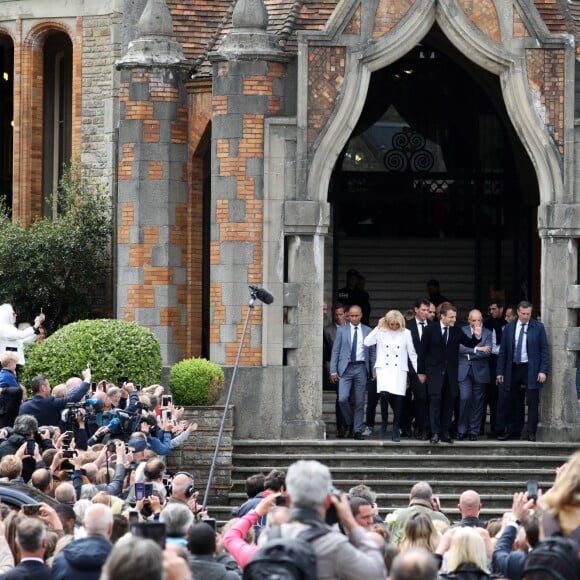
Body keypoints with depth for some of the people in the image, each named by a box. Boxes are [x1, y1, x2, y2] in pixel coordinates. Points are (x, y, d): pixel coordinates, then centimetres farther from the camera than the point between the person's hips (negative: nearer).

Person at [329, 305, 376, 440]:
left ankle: (358, 430, 9)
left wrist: (374, 370, 3)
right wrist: (333, 371, -2)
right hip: (346, 368, -1)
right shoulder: (342, 331, 5)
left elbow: (372, 352, 10)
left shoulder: (367, 331, 8)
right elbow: (335, 351, 4)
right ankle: (350, 424, 9)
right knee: (343, 399, -13)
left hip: (361, 368, 1)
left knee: (360, 402, 2)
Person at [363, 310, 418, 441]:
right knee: (384, 394, -21)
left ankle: (396, 431, 5)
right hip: (384, 368, -1)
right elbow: (367, 342, -9)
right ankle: (384, 423, 0)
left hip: (399, 370, 1)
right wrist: (378, 327, -8)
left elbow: (412, 354, 10)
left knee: (398, 399, -5)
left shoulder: (406, 333, 6)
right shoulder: (381, 332, 5)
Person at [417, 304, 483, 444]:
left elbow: (470, 344, 5)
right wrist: (421, 372, -1)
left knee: (449, 402, 4)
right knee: (435, 401, -10)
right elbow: (422, 351, 1)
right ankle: (435, 433, -10)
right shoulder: (430, 330, -2)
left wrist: (477, 336, -16)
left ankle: (445, 433, 10)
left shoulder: (457, 331, 6)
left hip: (451, 372, 3)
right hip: (434, 371, -3)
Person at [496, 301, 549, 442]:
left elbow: (544, 350, -1)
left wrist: (543, 371, -9)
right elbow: (503, 351, 9)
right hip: (513, 369, 2)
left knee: (532, 402, -3)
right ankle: (513, 432, 14)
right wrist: (500, 372, 5)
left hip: (531, 370, -2)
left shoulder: (538, 327, 0)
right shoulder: (509, 328, 7)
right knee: (514, 403, 6)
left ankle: (531, 433, 2)